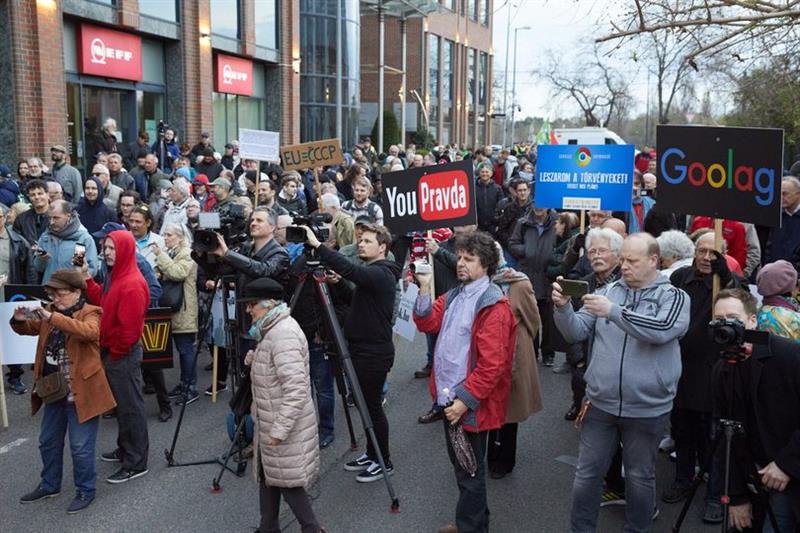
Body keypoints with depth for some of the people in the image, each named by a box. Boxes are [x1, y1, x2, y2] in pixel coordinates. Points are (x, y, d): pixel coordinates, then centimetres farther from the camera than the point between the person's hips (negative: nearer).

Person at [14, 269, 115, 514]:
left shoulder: (91, 313, -13)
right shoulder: (51, 311, 8)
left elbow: (89, 331, -33)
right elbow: (27, 329, 13)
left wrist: (53, 318, -37)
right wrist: (19, 319, -10)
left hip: (81, 392, -7)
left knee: (80, 446, 1)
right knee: (48, 442, 20)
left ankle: (85, 491, 18)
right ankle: (50, 484, 38)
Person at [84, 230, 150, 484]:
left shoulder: (132, 285, -23)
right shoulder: (115, 276, 10)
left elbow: (130, 327, -25)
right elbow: (101, 302, 15)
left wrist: (115, 353, -15)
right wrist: (87, 278, 8)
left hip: (124, 355, -10)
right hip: (112, 352, 10)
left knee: (130, 407, -1)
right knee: (120, 404, 20)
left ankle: (136, 463, 9)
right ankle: (125, 449, 35)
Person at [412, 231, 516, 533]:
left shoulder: (494, 305, -17)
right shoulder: (453, 296, 11)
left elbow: (491, 364, -22)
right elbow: (428, 324, 3)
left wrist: (465, 400, -22)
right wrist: (424, 287, -8)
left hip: (469, 404, -9)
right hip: (449, 398, 9)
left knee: (469, 472, 6)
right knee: (460, 465, 22)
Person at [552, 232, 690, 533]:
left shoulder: (673, 296, -5)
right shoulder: (608, 291, 3)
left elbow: (661, 329, -25)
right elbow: (576, 333, 0)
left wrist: (614, 311, -32)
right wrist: (563, 308, -19)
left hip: (647, 409, -2)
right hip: (600, 403, 3)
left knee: (640, 477, 16)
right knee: (587, 473, 12)